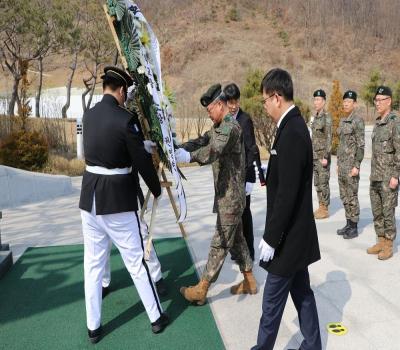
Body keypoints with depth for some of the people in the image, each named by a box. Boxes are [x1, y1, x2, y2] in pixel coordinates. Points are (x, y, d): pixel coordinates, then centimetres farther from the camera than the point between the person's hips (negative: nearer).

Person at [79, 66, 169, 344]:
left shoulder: (89, 115, 6)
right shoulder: (125, 119, -14)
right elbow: (142, 161, -11)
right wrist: (157, 189, 6)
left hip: (90, 196, 6)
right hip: (117, 199, -6)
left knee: (93, 263, 14)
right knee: (136, 260, 8)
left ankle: (93, 327, 25)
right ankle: (156, 317, 25)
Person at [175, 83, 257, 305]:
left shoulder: (230, 127, -17)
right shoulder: (219, 127, 15)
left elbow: (214, 151, -34)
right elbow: (202, 141, 6)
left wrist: (189, 156, -47)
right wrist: (179, 149, -10)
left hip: (230, 197, -10)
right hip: (229, 196, 10)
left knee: (220, 244, -2)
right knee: (236, 239, 17)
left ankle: (201, 290, 7)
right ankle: (249, 282, 30)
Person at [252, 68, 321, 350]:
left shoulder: (291, 134, -23)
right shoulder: (294, 126, 7)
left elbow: (287, 194, -24)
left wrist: (270, 238, -17)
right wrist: (274, 233, 16)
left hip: (289, 236, -9)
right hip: (297, 232, 9)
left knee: (273, 300, 7)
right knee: (302, 292, 20)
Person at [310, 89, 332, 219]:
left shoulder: (327, 117, -13)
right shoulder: (315, 117, 14)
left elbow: (329, 139, -18)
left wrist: (326, 157, -22)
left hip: (323, 156, -9)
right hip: (315, 155, 9)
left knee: (323, 183, -3)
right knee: (317, 183, 12)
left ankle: (325, 210, 4)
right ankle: (320, 207, 20)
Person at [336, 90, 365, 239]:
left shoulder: (358, 120, -11)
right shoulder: (342, 121, 13)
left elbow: (361, 145, -15)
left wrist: (356, 166, -19)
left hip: (351, 162, -8)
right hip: (342, 161, 8)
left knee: (352, 196, -1)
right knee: (344, 195, 13)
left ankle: (354, 227, 10)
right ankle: (348, 223, 23)